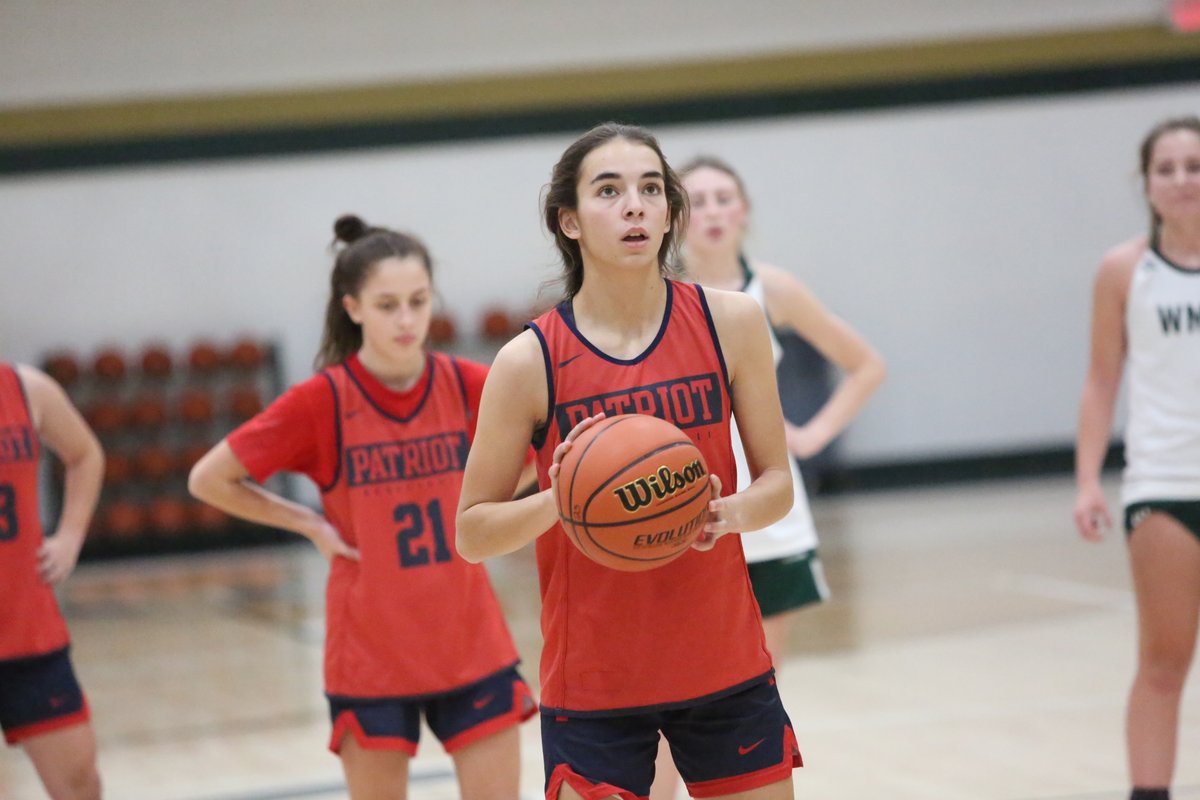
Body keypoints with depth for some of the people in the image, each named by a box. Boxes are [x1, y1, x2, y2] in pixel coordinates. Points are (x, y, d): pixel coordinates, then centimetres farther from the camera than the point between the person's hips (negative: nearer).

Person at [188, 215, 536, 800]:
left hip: (472, 649, 2)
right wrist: (311, 525, -6)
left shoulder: (466, 385, -4)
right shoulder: (322, 401, -11)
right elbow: (209, 480, -4)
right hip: (370, 658, -2)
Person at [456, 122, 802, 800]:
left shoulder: (731, 323, -3)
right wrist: (557, 500, -22)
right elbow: (472, 532, -3)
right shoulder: (531, 362, -10)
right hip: (594, 684, -2)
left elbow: (777, 484, 3)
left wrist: (731, 512, -19)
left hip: (726, 663, 2)